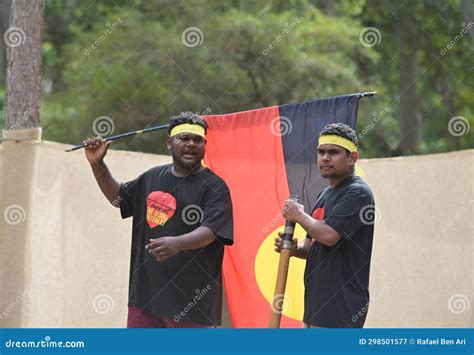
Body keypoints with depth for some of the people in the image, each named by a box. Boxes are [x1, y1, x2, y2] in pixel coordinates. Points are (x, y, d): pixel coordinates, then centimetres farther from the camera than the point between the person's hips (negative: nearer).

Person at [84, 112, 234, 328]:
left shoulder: (215, 187, -5)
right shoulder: (152, 178, 15)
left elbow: (209, 231, -19)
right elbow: (118, 197, 30)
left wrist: (177, 244, -38)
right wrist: (97, 164, 17)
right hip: (145, 293, 6)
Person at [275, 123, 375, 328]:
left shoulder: (357, 193, -11)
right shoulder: (325, 195, 19)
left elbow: (329, 235, -23)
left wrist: (299, 216, -7)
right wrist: (294, 249, 4)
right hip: (316, 304, 10)